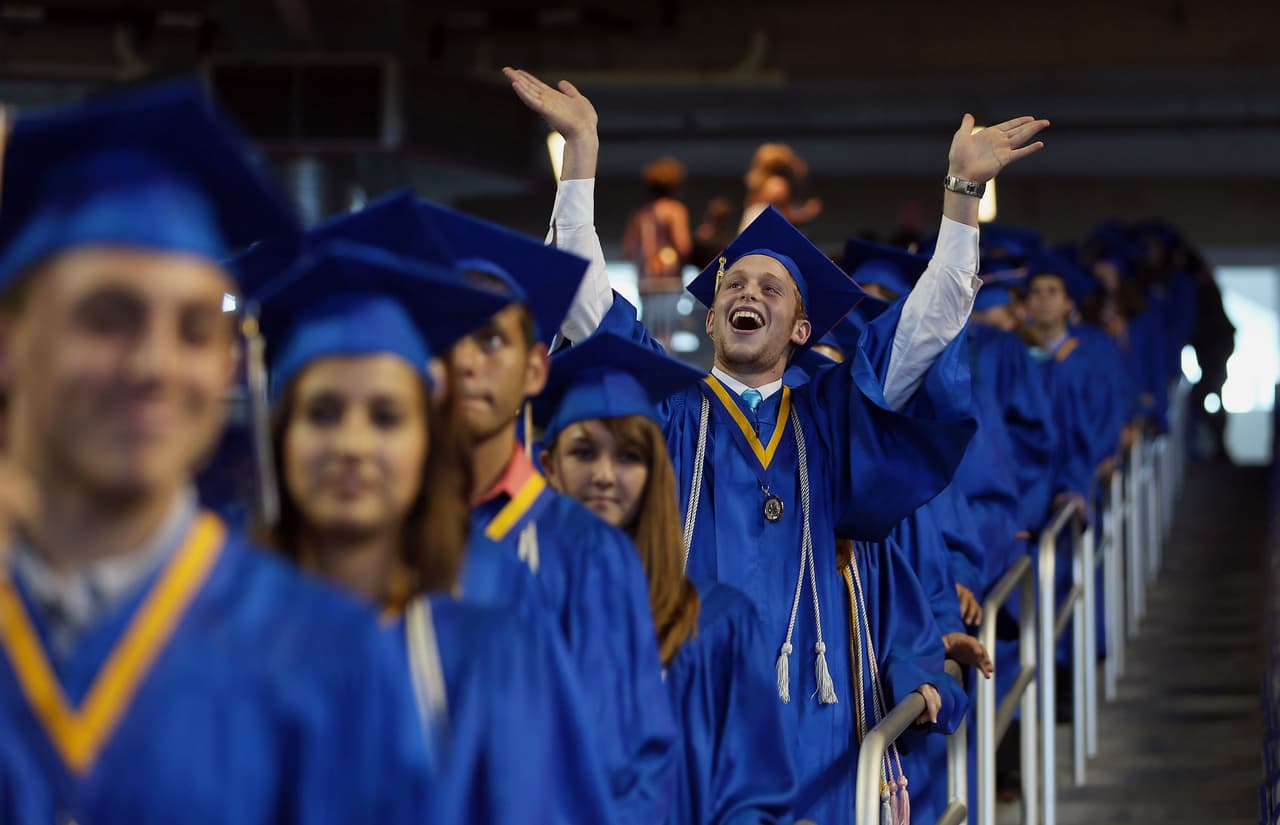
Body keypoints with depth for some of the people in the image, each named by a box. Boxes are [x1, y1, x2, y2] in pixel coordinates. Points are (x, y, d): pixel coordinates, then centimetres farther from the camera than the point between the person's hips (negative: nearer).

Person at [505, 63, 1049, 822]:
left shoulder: (827, 420, 15)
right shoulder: (668, 407, 12)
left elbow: (928, 323, 8)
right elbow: (586, 291, 4)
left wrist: (965, 188, -1)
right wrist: (581, 147, -1)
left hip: (799, 712, 1)